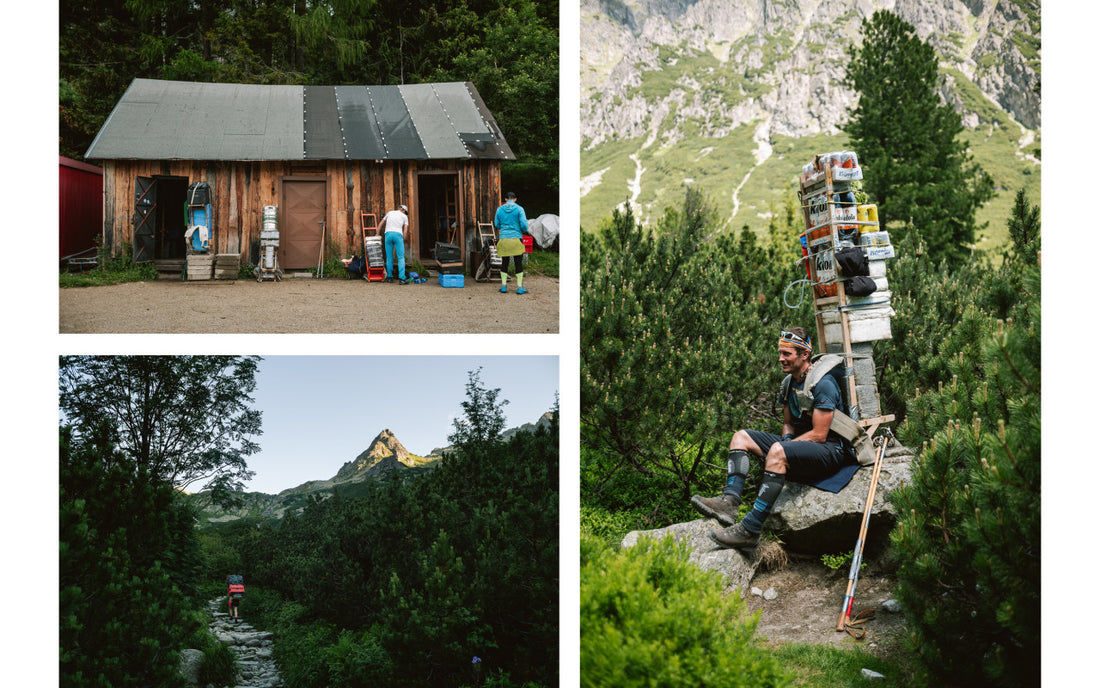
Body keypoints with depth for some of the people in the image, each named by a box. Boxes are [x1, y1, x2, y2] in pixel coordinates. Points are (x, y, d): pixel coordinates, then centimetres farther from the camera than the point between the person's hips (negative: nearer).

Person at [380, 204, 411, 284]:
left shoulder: (390, 213, 25)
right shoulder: (404, 216, 16)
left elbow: (382, 223, 34)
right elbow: (405, 230, 7)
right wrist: (403, 240, 11)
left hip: (388, 234, 3)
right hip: (398, 234, -3)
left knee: (389, 257, 10)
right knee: (401, 257, -4)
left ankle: (389, 277, 12)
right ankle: (401, 278, -13)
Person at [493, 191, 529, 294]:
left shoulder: (499, 209, 4)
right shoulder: (519, 209, -4)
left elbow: (497, 225, 10)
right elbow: (524, 225, -8)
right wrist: (524, 231, 13)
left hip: (504, 239, 3)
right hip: (516, 239, -3)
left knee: (504, 262, 11)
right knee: (518, 263, 2)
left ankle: (503, 286, 11)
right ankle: (520, 287, 2)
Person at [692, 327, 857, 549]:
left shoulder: (823, 384, -15)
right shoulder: (790, 382, 13)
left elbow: (819, 435, -18)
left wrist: (784, 446, -15)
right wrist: (786, 438, -1)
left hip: (830, 450, -9)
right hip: (799, 443, 9)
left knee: (777, 451, -38)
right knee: (741, 437, -2)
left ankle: (750, 530, -40)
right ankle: (729, 502, -24)